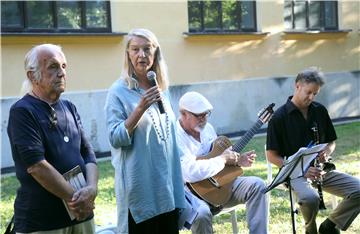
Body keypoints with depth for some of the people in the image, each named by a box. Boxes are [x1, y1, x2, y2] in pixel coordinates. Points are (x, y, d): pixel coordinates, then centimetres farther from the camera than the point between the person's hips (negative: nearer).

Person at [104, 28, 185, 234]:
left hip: (167, 184, 6)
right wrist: (140, 108, -25)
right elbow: (116, 138, -15)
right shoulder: (119, 91, -8)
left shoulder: (162, 89, 10)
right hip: (140, 187, -6)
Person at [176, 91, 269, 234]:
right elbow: (191, 173, -34)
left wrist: (237, 160, 0)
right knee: (202, 213, -38)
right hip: (191, 190, -7)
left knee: (257, 185, -7)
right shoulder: (176, 138, -20)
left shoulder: (207, 128, 7)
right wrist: (223, 159, -23)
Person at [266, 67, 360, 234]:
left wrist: (327, 152, -5)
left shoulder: (320, 111, 9)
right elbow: (272, 156, -7)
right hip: (295, 173, -5)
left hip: (321, 169, 5)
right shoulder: (280, 117, -7)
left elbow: (331, 142, 20)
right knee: (310, 198, -37)